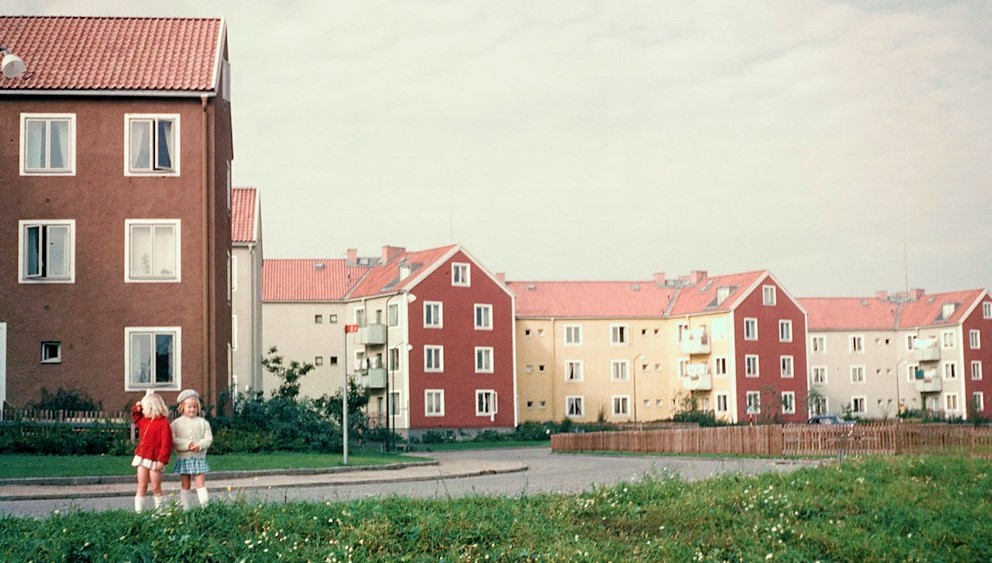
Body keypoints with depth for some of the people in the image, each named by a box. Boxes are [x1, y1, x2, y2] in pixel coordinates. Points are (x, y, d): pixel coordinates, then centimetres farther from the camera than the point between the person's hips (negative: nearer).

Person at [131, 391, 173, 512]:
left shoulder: (163, 423, -13)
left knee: (156, 488, 1)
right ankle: (138, 510, 5)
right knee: (141, 486, 5)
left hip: (154, 460, -7)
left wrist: (162, 460, -23)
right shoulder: (144, 421, 12)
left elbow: (166, 443, -18)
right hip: (142, 457, 7)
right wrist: (136, 409, 17)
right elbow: (136, 419, 38)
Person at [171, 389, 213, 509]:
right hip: (183, 458, 0)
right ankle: (186, 508, 12)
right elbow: (173, 439, -9)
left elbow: (209, 438, 0)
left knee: (200, 482, -4)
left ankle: (205, 506, -5)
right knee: (185, 485, 7)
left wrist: (199, 445, -19)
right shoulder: (176, 423, 1)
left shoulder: (203, 422, 4)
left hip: (199, 457, 0)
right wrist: (187, 445, -20)